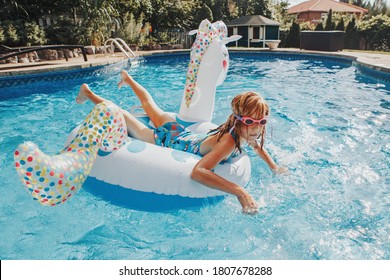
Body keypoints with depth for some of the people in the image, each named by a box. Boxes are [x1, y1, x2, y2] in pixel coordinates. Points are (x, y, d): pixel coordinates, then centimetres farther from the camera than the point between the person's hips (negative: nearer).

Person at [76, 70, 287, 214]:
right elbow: (197, 172, -56)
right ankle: (89, 93, 37)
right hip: (167, 142, -6)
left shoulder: (246, 132, -18)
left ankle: (127, 78, 57)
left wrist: (274, 167, -3)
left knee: (150, 106, 31)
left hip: (181, 132, 6)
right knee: (121, 116, 15)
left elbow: (258, 147, 8)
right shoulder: (228, 142, -43)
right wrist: (239, 191, -59)